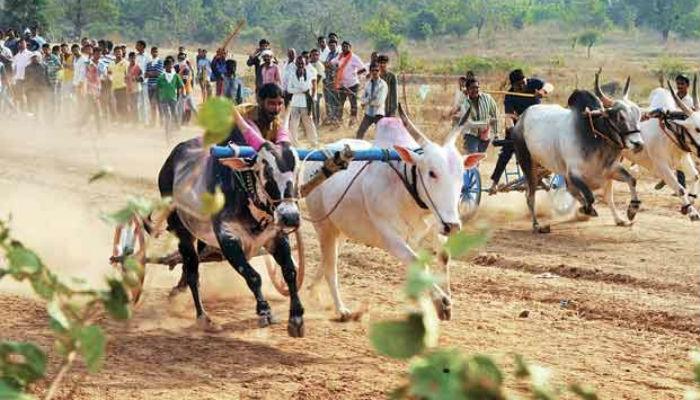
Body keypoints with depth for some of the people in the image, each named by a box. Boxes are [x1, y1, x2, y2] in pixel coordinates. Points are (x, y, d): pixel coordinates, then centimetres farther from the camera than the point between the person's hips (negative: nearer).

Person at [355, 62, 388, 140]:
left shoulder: (383, 85, -9)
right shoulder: (368, 84, 7)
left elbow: (379, 102, -16)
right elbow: (363, 100, 9)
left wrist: (367, 102, -9)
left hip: (378, 114, -5)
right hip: (368, 113, 5)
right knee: (360, 132, 3)